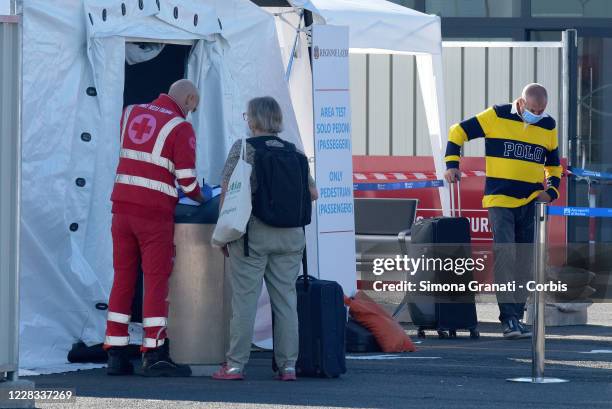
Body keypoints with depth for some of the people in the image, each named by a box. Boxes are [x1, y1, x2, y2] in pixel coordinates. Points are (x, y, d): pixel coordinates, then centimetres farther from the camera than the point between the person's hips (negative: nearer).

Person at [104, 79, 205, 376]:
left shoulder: (130, 114, 10)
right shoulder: (181, 128, -8)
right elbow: (187, 180, -11)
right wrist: (200, 197, 9)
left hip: (123, 206, 5)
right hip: (155, 213, -5)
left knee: (123, 280, 9)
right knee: (157, 282, 0)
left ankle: (116, 355, 7)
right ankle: (154, 356, -3)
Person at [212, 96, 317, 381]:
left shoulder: (243, 148, -4)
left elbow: (228, 191, -7)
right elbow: (312, 193, 10)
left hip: (252, 232, -4)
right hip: (290, 235, 4)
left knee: (245, 299, -1)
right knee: (285, 299, 7)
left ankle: (235, 365, 0)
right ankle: (288, 366, 7)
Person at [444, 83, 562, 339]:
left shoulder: (548, 127, 9)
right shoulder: (497, 117, -5)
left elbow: (553, 165, 22)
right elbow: (459, 131, 2)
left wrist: (551, 191, 5)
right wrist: (452, 163, -11)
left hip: (530, 203, 5)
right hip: (500, 200, -5)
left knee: (524, 261, 6)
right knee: (504, 255, -16)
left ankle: (517, 316, 14)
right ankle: (509, 317, -19)